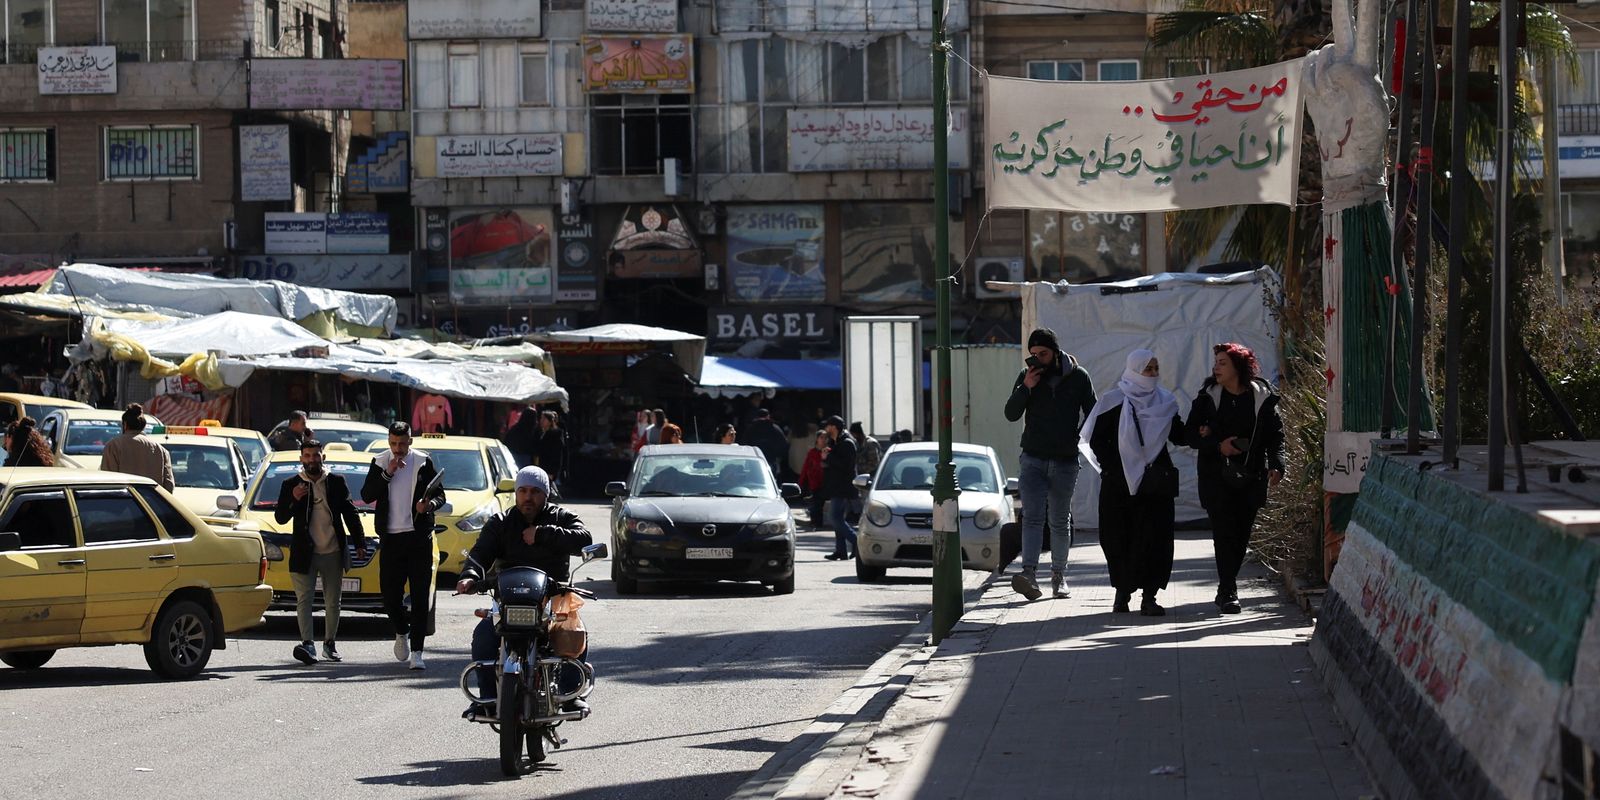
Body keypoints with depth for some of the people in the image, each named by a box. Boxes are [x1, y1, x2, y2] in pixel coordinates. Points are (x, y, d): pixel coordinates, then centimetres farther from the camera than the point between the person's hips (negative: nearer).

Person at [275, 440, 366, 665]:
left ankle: (330, 644, 20)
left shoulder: (337, 483, 6)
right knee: (304, 600, -10)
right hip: (304, 553, -2)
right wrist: (294, 501, -18)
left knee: (332, 602, 9)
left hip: (332, 553, 2)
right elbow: (280, 518, -1)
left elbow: (350, 514, 10)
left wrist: (360, 543, 5)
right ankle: (307, 644, -19)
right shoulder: (291, 485, 3)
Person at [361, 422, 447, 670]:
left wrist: (430, 504, -15)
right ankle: (402, 632, 31)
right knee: (389, 594, 1)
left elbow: (440, 495, 7)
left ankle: (416, 652, -3)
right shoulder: (380, 463, 7)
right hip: (390, 537, 1)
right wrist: (387, 474, -11)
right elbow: (366, 495, -2)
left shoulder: (423, 463, 3)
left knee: (420, 595, -4)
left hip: (419, 537, -1)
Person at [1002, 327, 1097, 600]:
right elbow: (1011, 414, 1)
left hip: (1065, 461, 0)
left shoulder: (1078, 377, 1)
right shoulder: (1027, 375, 4)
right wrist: (1025, 388, -13)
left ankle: (1058, 574, 21)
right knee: (1032, 516, -13)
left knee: (1060, 520, 9)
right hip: (1033, 459, 0)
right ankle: (1029, 573, -24)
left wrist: (1076, 440, -7)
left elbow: (1093, 414, 7)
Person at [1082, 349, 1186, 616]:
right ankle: (1122, 591, 15)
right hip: (1119, 484, -2)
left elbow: (1178, 436, 14)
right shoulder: (1114, 401, 0)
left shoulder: (1165, 402, 10)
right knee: (1118, 538, 1)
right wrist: (1111, 469, -8)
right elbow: (1096, 439, 1)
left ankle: (1148, 596, -2)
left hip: (1155, 482, 2)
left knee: (1155, 538, -5)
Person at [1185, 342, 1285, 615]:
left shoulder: (1262, 398, 2)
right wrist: (1218, 446, -12)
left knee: (1242, 534, 5)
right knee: (1225, 532, -11)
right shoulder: (1208, 396, 3)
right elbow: (1191, 433, 5)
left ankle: (1226, 589, 20)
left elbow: (1275, 435, 4)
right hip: (1216, 477, -1)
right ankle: (1228, 592, -11)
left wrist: (1276, 465, -11)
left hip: (1251, 477, 1)